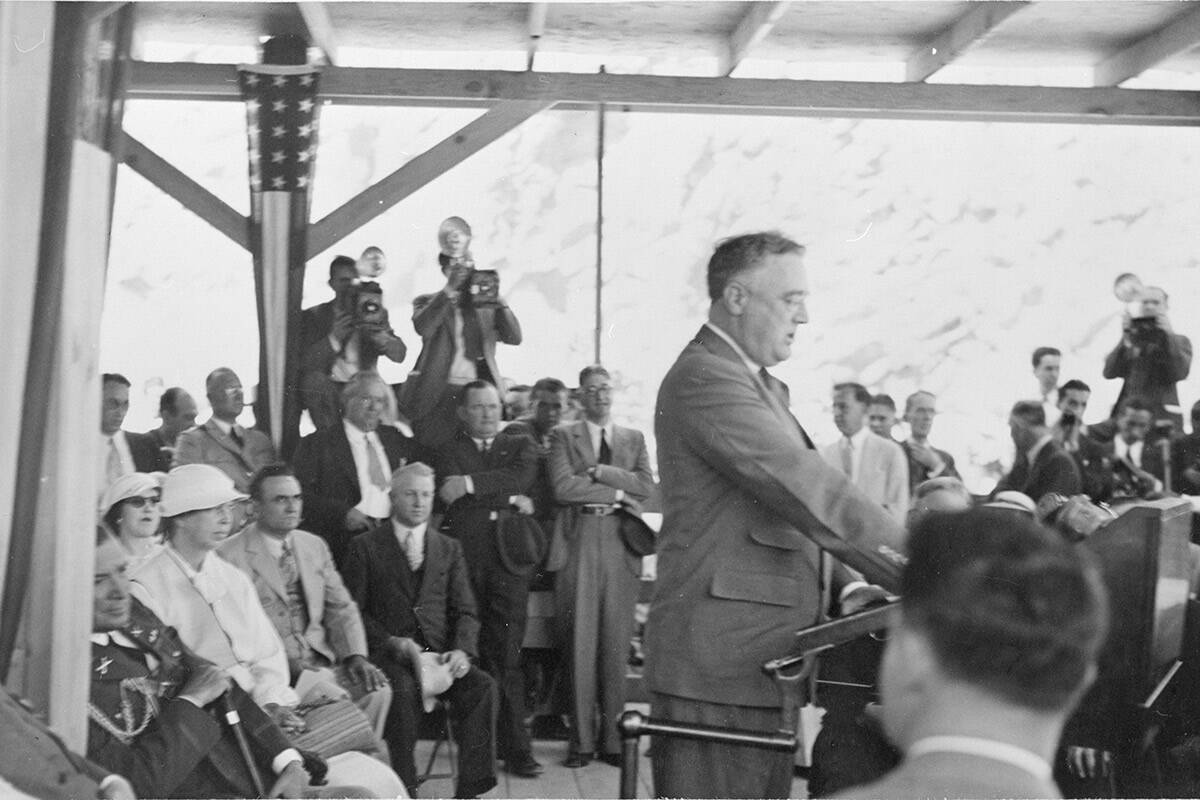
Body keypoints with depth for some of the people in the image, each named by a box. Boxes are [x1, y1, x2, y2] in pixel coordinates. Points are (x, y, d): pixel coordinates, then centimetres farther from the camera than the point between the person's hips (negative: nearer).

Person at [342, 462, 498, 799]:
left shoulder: (449, 548, 19)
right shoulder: (365, 547, 8)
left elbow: (465, 612, 12)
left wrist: (462, 651, -9)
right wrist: (397, 644, -14)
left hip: (440, 653, 3)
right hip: (387, 655, -3)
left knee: (482, 685, -25)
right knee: (403, 689, -35)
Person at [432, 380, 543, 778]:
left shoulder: (520, 446, 20)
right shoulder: (447, 451, 16)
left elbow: (523, 477, -2)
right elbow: (451, 498, -3)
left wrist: (471, 484, -9)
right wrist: (510, 499, -3)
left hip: (508, 556, 0)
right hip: (463, 560, 0)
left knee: (507, 655, -4)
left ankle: (516, 749, -2)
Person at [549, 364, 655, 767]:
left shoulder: (634, 438, 16)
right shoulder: (563, 436, 9)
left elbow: (646, 487, 2)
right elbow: (563, 487, -6)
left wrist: (598, 470, -6)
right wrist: (617, 492, -4)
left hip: (621, 543, 2)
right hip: (579, 541, -2)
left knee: (616, 644, 2)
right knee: (579, 644, -2)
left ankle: (612, 737, 8)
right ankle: (582, 739, 4)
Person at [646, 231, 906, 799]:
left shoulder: (764, 386, 20)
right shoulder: (705, 378, -14)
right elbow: (805, 489, -21)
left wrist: (840, 587, 7)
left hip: (764, 661, 10)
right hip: (720, 663, -10)